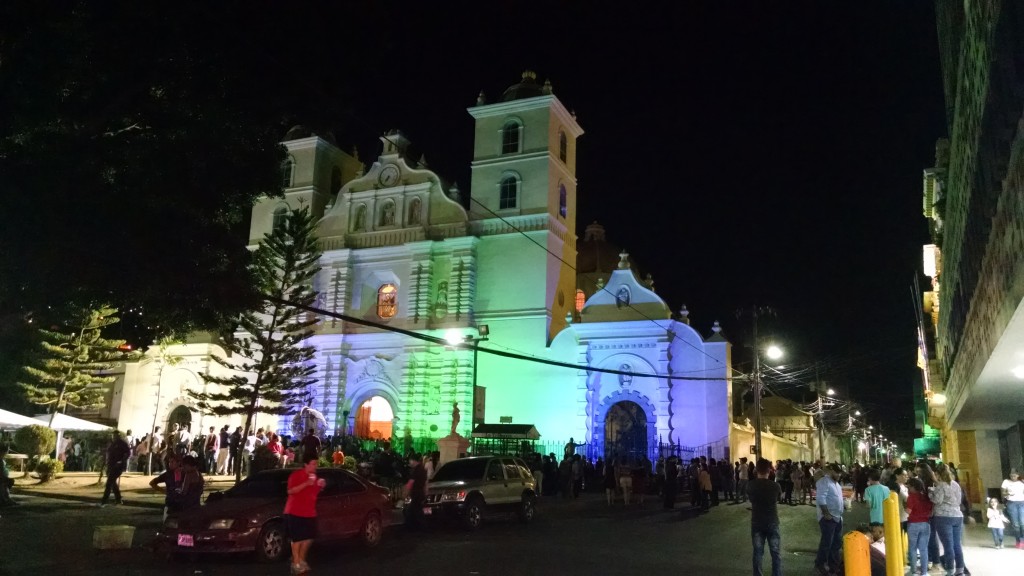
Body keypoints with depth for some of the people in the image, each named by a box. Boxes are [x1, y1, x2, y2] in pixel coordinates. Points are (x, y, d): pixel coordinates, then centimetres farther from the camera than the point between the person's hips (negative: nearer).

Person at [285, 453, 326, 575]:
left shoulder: (314, 476, 12)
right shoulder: (296, 475, -11)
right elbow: (290, 491, -21)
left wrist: (321, 486, 1)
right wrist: (306, 484, -28)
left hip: (310, 512, 7)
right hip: (295, 512, -7)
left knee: (309, 538, 10)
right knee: (297, 538, -4)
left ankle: (301, 560, 26)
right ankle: (296, 563, 4)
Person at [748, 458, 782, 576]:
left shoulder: (750, 484, -8)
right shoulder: (775, 486, -13)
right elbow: (778, 498, 7)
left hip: (756, 523, 2)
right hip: (772, 523, -1)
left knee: (758, 553, 10)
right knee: (776, 553, 9)